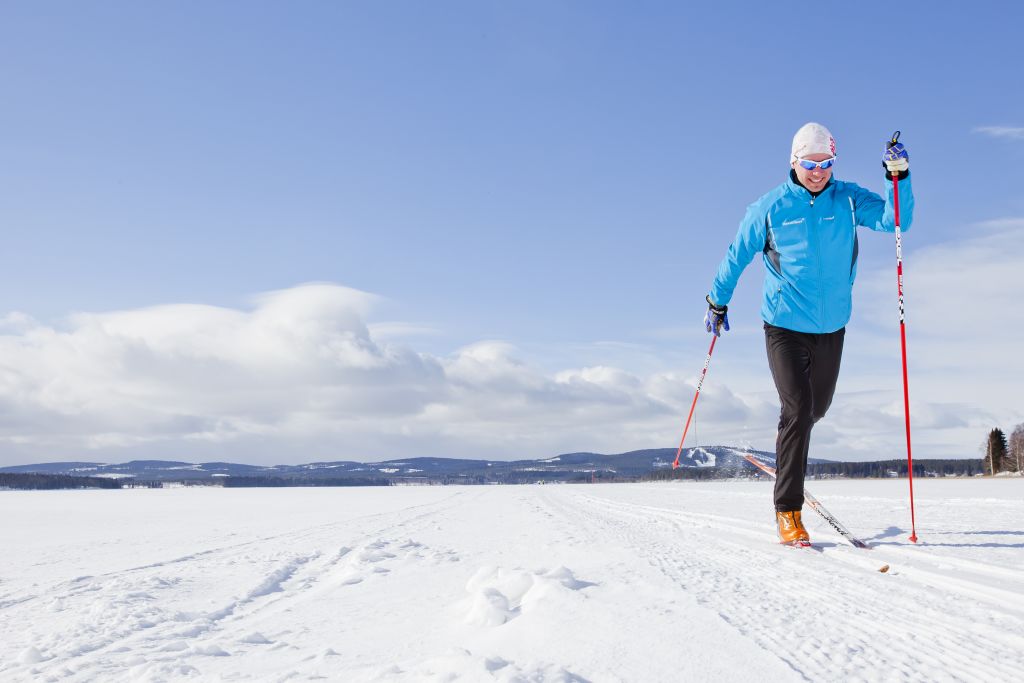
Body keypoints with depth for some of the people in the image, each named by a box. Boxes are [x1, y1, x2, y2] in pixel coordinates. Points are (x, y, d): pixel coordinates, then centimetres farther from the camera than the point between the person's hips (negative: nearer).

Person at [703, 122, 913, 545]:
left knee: (817, 408, 17)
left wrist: (899, 178, -27)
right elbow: (737, 256, 6)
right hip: (785, 326, -3)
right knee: (798, 409, -14)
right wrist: (718, 302, 13)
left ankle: (789, 449, 50)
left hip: (831, 328, 3)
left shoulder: (848, 200, -1)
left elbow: (896, 221, -13)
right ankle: (788, 511, -10)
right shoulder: (771, 208, -5)